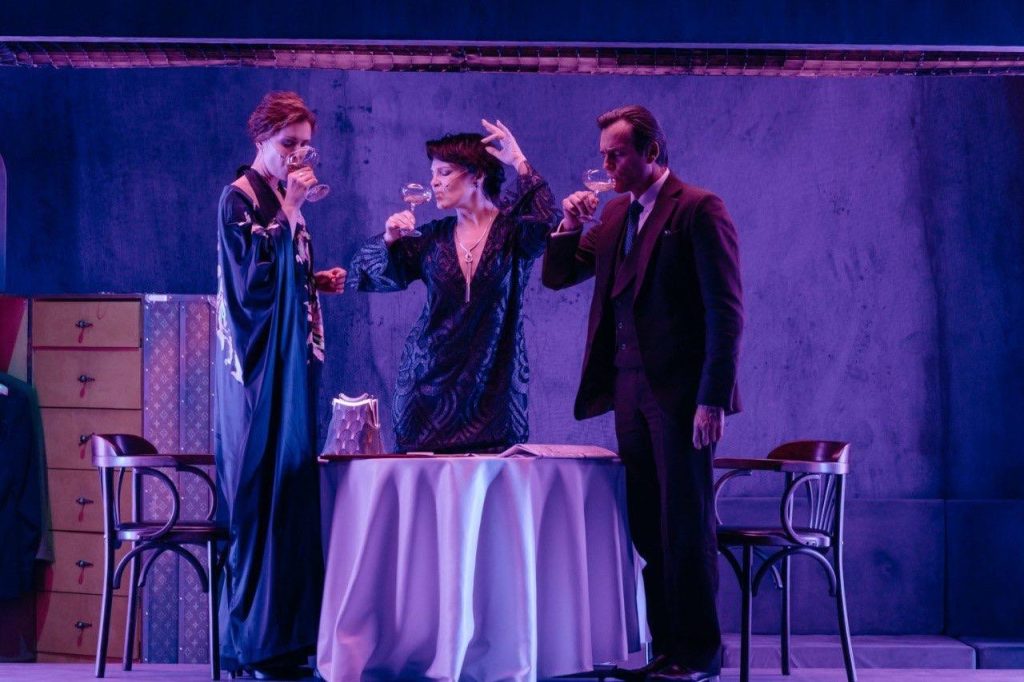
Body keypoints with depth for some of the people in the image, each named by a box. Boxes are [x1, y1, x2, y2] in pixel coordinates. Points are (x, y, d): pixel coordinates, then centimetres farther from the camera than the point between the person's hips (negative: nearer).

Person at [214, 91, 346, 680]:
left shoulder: (287, 202, 17)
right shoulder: (239, 198, -7)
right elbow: (252, 275, -19)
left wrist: (320, 281, 5)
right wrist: (289, 211, -17)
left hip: (291, 360, 8)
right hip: (258, 365, -8)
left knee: (291, 482, 6)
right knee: (262, 486, -8)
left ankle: (284, 628, 11)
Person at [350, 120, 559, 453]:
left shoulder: (512, 229, 0)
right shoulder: (433, 238, 7)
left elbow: (550, 223, -22)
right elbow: (363, 274, 6)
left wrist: (519, 162, -18)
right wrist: (389, 239, -12)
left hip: (493, 388, -2)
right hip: (429, 385, 3)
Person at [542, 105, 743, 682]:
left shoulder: (699, 209, -7)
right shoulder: (616, 214, 15)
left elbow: (726, 310, -12)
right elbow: (557, 276, 19)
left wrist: (714, 399, -16)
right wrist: (571, 224, 1)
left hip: (681, 391, -7)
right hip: (631, 389, 7)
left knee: (686, 524, -1)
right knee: (648, 525, 8)